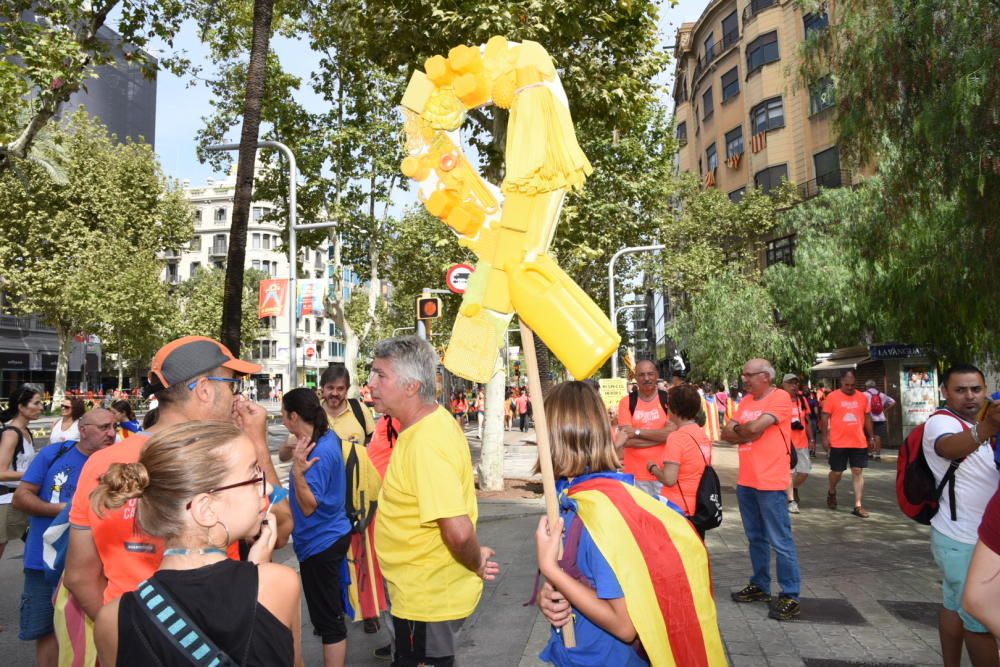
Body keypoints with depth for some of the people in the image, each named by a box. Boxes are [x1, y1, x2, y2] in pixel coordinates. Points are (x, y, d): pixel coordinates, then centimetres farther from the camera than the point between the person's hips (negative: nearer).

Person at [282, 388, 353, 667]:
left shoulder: (318, 453, -26)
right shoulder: (328, 437, 3)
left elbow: (309, 506, -28)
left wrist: (298, 472, -38)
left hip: (319, 543, -10)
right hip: (332, 535, 10)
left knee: (328, 619, 0)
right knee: (330, 612, 24)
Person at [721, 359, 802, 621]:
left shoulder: (780, 398, -11)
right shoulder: (746, 400, 12)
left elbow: (755, 427, -23)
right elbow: (726, 434, 6)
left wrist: (737, 428, -2)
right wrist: (747, 433, -13)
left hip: (770, 483, -8)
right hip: (745, 481, 8)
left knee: (780, 542, -2)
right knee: (756, 538, 17)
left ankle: (790, 596, 7)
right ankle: (760, 586, 28)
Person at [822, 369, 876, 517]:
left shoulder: (862, 397, 6)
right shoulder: (832, 396, -5)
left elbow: (867, 418, 13)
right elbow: (825, 418, -4)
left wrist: (871, 437, 12)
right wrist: (825, 437, -8)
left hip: (859, 443, 2)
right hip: (838, 443, -2)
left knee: (858, 472, 1)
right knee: (836, 472, 8)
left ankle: (858, 505, 3)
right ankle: (832, 493, 36)